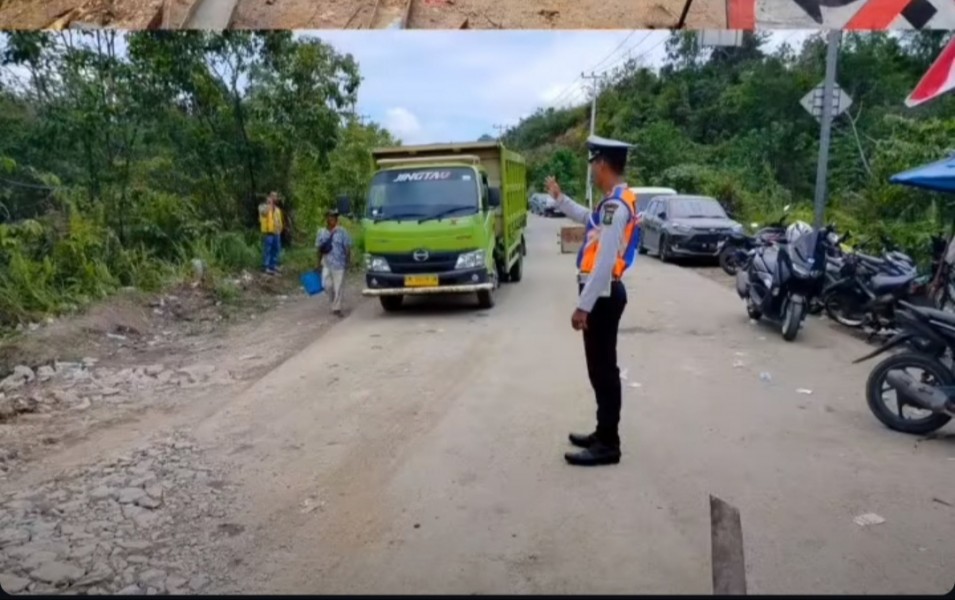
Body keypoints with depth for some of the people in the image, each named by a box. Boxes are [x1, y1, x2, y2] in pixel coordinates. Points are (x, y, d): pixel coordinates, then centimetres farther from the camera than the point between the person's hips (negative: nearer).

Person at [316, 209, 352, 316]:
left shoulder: (341, 231, -4)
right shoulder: (322, 232, 6)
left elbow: (347, 247, -3)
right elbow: (319, 248, 11)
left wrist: (348, 260, -8)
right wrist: (319, 262, 9)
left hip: (339, 263, -3)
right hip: (326, 263, 3)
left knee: (338, 286, -1)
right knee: (327, 285, 3)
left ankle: (336, 308, 6)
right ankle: (334, 302, 28)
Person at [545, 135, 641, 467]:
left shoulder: (616, 205, -21)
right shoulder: (615, 201, 11)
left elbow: (605, 262, -26)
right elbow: (589, 219, 34)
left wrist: (583, 306, -24)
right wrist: (560, 198, 34)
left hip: (602, 296, -10)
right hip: (603, 294, 10)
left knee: (604, 370, -2)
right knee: (601, 369, 17)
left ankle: (607, 445, 8)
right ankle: (604, 434, 29)